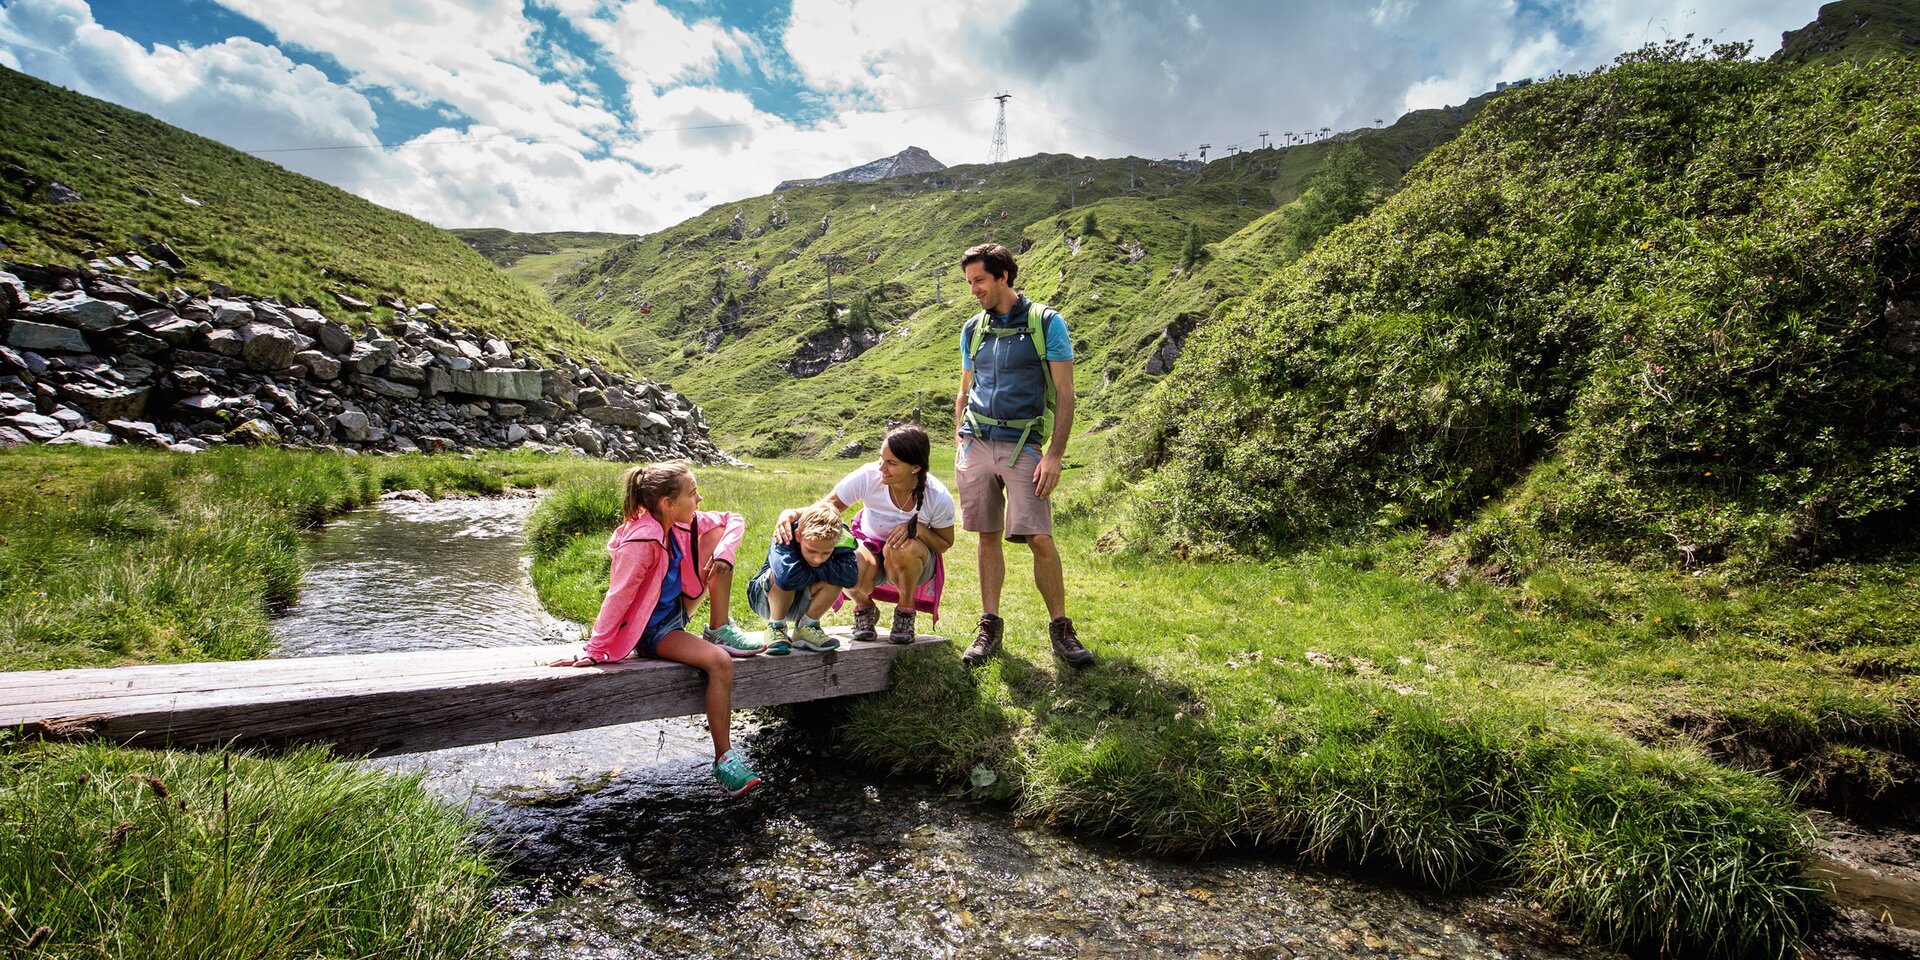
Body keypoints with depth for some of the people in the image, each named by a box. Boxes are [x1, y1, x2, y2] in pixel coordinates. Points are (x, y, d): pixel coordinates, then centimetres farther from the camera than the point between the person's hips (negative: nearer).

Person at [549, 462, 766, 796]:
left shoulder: (682, 523, -5)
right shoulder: (641, 542, -29)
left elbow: (734, 520, 3)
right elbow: (617, 598, -28)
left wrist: (724, 553, -16)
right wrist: (594, 651, -25)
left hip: (678, 608, 8)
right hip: (652, 630, -8)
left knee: (717, 536, -7)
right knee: (719, 662, -30)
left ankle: (718, 630, -2)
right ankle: (723, 759, -18)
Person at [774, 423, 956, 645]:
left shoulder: (938, 498, -23)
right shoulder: (868, 476, -24)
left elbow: (945, 543, -7)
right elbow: (831, 504, -14)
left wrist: (918, 528, -29)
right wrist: (793, 513, -35)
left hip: (914, 566, 0)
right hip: (870, 547, 1)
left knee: (905, 548, -38)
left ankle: (906, 612, -7)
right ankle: (864, 609, 3)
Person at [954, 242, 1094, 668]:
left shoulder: (1046, 323, 0)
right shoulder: (973, 329, 14)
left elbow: (1065, 393, -4)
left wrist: (1054, 456, -11)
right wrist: (959, 443, 12)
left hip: (1022, 445, -4)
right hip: (976, 442, 4)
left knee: (1039, 538, -9)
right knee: (987, 536, 7)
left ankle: (1061, 628, 7)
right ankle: (990, 625, 17)